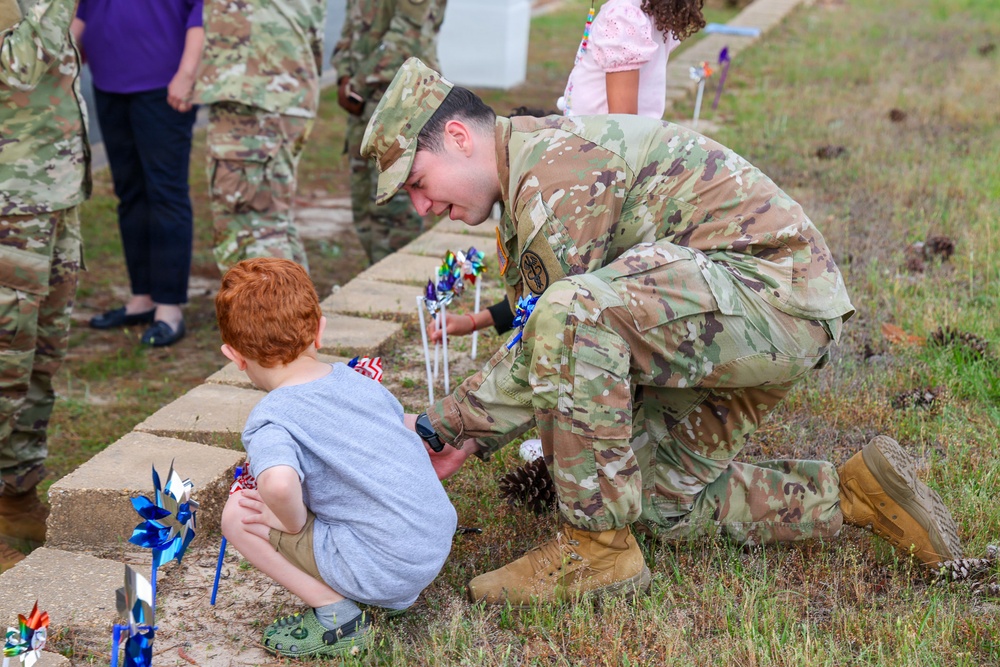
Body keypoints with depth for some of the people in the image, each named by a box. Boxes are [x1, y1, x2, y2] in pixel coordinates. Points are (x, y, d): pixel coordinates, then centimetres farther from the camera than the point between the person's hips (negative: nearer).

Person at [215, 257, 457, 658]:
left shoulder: (271, 421, -15)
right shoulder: (356, 380, 6)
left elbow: (277, 484, -38)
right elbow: (402, 422, 27)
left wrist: (294, 523, -14)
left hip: (384, 572, -7)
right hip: (439, 540, 8)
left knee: (239, 515, -1)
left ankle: (335, 614, -2)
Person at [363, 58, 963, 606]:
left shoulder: (553, 165, -19)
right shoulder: (527, 181, 14)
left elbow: (543, 349, -20)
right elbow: (536, 356, 18)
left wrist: (437, 425, -11)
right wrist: (472, 438, 6)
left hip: (775, 285, -11)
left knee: (572, 313, -32)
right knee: (666, 506, 13)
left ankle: (598, 550, -20)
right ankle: (851, 492, 22)